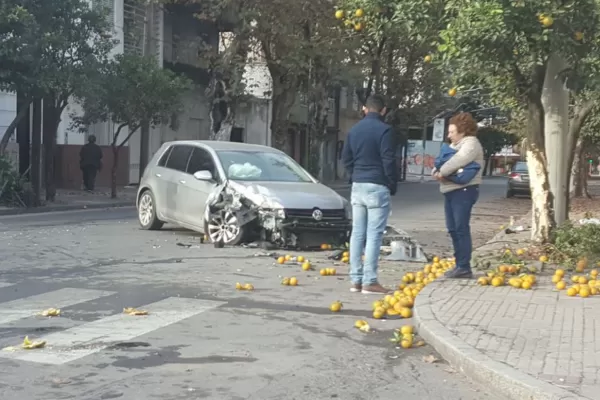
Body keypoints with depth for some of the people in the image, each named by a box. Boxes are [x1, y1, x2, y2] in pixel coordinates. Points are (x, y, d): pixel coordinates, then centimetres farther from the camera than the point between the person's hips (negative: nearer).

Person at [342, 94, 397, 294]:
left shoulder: (354, 129, 10)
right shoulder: (384, 130, -10)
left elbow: (346, 157, 12)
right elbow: (388, 161, -11)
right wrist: (392, 185, 0)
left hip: (357, 186, 6)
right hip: (377, 187, -6)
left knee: (357, 233, 7)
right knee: (374, 234, -5)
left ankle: (356, 280, 8)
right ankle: (369, 281, -5)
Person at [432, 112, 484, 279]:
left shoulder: (471, 143, -8)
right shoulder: (454, 145, 21)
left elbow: (457, 162, -24)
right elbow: (440, 162, 16)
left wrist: (441, 172, -13)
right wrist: (436, 172, -5)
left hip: (464, 191, -9)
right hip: (450, 191, 9)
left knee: (461, 229, -9)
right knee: (453, 229, 10)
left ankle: (464, 267, -6)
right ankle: (459, 265, 17)